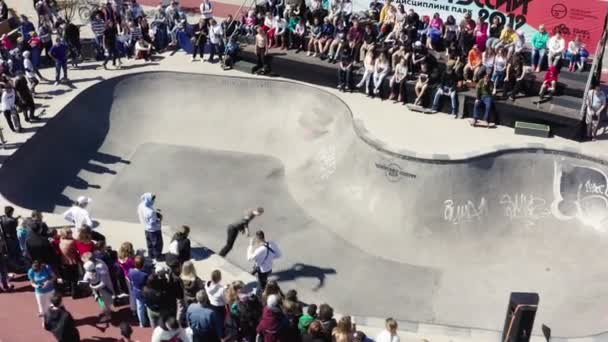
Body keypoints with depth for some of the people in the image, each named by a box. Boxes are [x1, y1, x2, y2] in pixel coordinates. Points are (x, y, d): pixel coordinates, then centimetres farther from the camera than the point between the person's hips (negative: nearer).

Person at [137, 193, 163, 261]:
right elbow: (153, 223, -31)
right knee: (157, 243, 17)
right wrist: (160, 219, -15)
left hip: (146, 228, 8)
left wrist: (155, 212, -2)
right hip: (154, 230, -8)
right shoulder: (150, 212, -40)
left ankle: (151, 254, 48)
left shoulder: (141, 206, -14)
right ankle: (158, 256, 35)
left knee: (149, 242, 28)